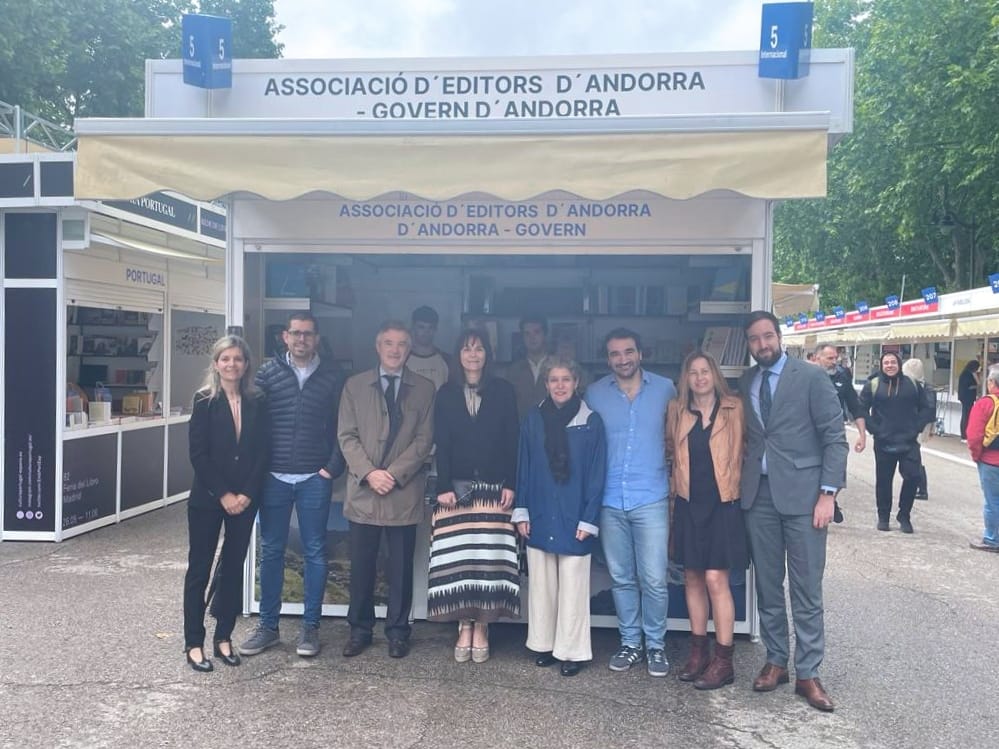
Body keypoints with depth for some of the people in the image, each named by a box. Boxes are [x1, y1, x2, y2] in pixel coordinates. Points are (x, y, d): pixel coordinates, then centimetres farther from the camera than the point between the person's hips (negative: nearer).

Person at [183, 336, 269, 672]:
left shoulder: (257, 403, 3)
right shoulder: (204, 401, -5)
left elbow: (262, 452, 1)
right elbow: (198, 454, -9)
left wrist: (247, 494, -8)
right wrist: (223, 494, -13)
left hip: (244, 499, 3)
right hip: (208, 498, -3)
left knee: (234, 567, 10)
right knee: (200, 568, 4)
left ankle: (223, 637, 22)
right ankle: (194, 643, 14)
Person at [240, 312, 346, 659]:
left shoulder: (331, 376, 1)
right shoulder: (268, 373, 2)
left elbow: (340, 427, 2)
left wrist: (332, 468, -5)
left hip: (314, 478, -1)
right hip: (274, 478, 1)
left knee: (315, 552, 6)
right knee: (271, 551, 9)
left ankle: (310, 626, 17)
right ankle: (268, 626, 21)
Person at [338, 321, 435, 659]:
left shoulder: (424, 388, 5)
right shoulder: (355, 386, 7)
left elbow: (424, 439, -1)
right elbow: (347, 436, 2)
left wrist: (394, 473, -11)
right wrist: (369, 473, -11)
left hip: (404, 493, -1)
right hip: (363, 491, 1)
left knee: (401, 567, 6)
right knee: (361, 566, 7)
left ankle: (397, 631, 20)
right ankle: (359, 629, 23)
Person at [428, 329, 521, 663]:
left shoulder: (503, 391, 6)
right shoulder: (446, 394, 8)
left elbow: (512, 441, 2)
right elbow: (441, 445, 3)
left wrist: (510, 484, -6)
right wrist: (444, 487, -6)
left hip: (494, 487, -1)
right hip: (457, 487, 1)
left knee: (489, 555, -3)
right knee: (458, 557, -1)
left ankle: (481, 628, 8)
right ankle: (464, 627, 9)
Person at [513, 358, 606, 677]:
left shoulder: (591, 421, -5)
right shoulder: (533, 419, 2)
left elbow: (597, 473, -5)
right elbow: (523, 468, 6)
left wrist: (589, 519, -9)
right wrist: (521, 512, 2)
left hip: (574, 519, -2)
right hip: (539, 517, 3)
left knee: (572, 587, 5)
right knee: (541, 584, 12)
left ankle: (571, 651, 18)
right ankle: (544, 644, 26)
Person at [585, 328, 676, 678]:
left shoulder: (665, 389, 2)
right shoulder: (594, 393, 4)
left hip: (651, 498, -2)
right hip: (610, 500, 2)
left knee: (653, 579, -1)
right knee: (621, 578, 11)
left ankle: (655, 645, 18)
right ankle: (630, 642, 26)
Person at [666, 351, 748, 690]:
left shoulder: (734, 408, -2)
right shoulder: (677, 410, 7)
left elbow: (741, 451, 3)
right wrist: (682, 469, 8)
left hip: (722, 502, -4)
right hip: (689, 502, 4)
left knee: (715, 578, -7)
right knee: (692, 577, 10)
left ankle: (723, 661, 5)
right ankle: (698, 651, 23)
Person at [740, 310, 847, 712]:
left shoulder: (811, 377, -4)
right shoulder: (745, 381, 10)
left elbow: (835, 437, -5)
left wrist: (828, 493, -11)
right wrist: (742, 481, 3)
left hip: (802, 494, -4)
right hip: (758, 495, 4)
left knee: (807, 591, 2)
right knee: (767, 586, 12)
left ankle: (807, 674, 13)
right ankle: (776, 661, 26)